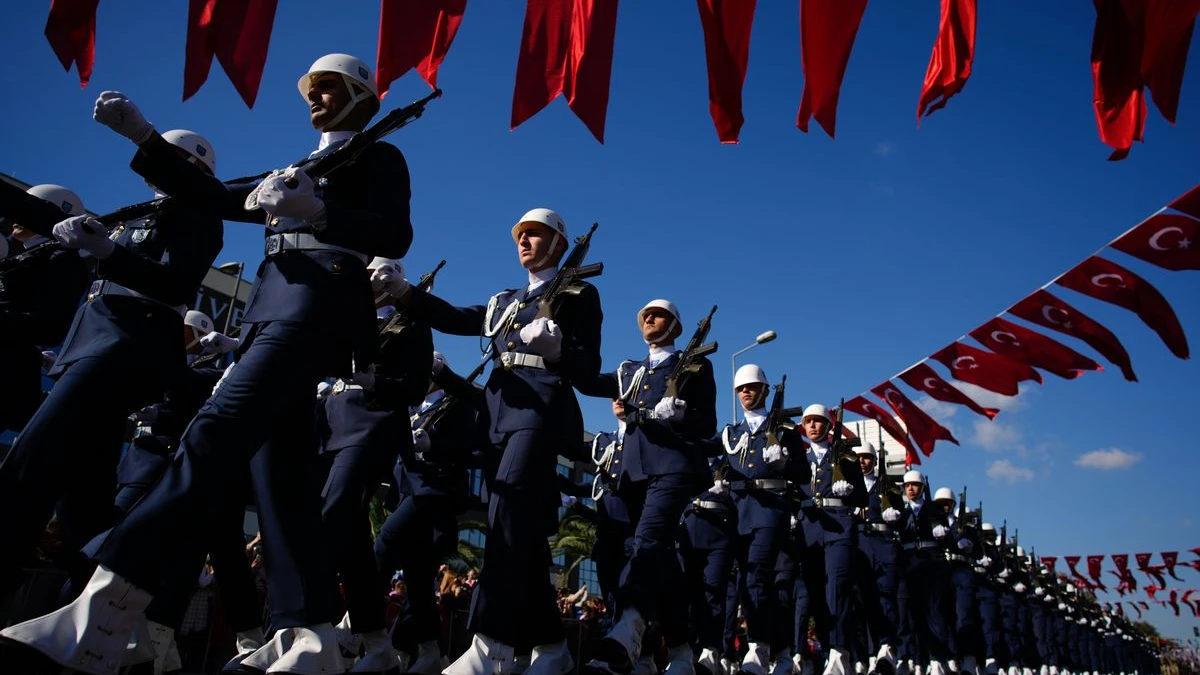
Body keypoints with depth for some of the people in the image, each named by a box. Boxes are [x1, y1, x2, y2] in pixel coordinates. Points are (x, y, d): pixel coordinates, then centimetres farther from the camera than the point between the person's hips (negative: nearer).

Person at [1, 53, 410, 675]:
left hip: (318, 303, -8)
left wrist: (314, 209, -19)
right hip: (270, 307, 8)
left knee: (215, 433, -24)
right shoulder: (293, 170, 35)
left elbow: (395, 236, -4)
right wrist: (143, 137, 16)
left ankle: (100, 613, -32)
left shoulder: (377, 157, 13)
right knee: (276, 463, -5)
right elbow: (215, 198, 25)